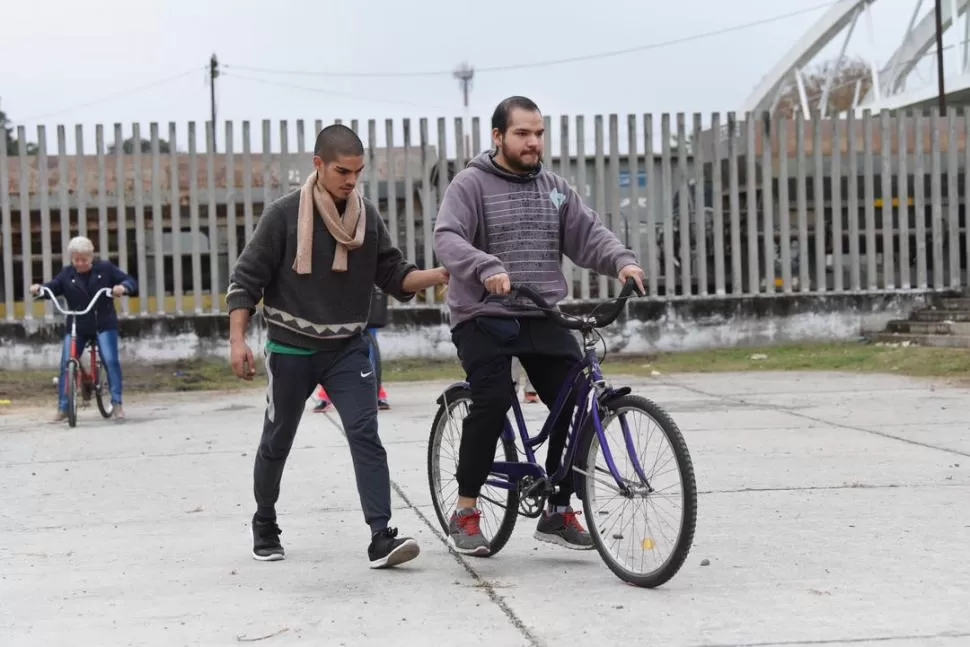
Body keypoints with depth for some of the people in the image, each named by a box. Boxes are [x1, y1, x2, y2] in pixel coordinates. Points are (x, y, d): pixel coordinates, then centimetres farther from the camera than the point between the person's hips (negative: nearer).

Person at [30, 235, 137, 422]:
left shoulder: (105, 268, 0)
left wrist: (123, 287, -26)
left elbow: (131, 282, -3)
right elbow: (51, 287, -1)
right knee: (66, 364, -6)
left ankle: (116, 404, -8)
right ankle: (62, 407, 3)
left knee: (111, 360, -16)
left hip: (104, 325, -2)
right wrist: (39, 288, -24)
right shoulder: (66, 274, 4)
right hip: (76, 327, 2)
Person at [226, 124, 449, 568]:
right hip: (291, 349, -2)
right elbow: (246, 278, -7)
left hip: (347, 349, 2)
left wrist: (438, 275, -14)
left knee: (365, 435, -13)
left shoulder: (367, 215, 1)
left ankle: (381, 538, -17)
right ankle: (264, 526, 34)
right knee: (277, 442, 11)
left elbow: (393, 274, 3)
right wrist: (238, 339, -15)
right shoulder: (285, 215, -10)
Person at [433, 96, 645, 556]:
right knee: (492, 402, -22)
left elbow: (588, 234, 6)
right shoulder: (471, 184, -2)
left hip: (543, 319, 5)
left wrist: (622, 261, -14)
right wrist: (486, 267, -35)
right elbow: (447, 239, -16)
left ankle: (559, 513, 8)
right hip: (484, 318, -5)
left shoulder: (554, 188, 14)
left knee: (577, 401, -7)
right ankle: (465, 513, -5)